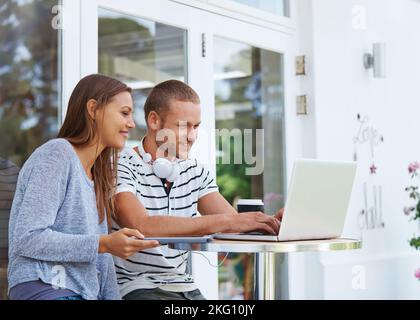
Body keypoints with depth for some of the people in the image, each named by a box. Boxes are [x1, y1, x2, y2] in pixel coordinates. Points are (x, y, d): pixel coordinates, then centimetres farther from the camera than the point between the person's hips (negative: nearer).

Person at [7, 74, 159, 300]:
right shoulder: (57, 154, -8)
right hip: (42, 288, -8)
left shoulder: (97, 174, 19)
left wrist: (112, 296, 0)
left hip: (86, 293, 8)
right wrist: (104, 244, -20)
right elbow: (27, 239, -17)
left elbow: (100, 258, 15)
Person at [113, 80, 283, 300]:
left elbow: (235, 223, 5)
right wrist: (225, 221, -30)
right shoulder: (122, 167, -10)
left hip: (184, 286, 6)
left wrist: (273, 222, -18)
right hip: (136, 287, -6)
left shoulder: (195, 172, 12)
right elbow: (141, 226, -27)